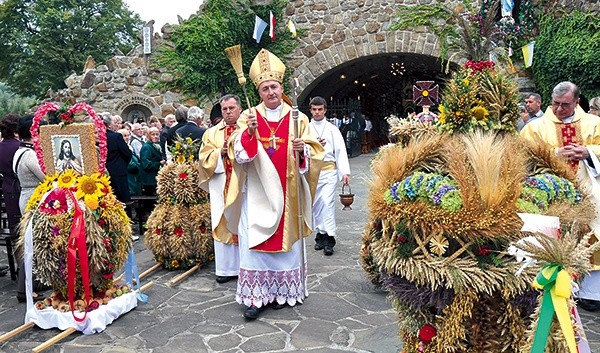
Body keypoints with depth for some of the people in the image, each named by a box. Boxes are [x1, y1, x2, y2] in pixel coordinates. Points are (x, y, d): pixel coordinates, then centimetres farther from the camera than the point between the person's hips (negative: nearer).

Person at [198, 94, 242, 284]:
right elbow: (205, 158, 6)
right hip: (221, 186, 2)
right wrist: (220, 152, -10)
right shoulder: (212, 133, 14)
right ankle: (226, 268, 12)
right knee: (223, 225, 3)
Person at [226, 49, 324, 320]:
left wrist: (302, 150, -18)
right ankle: (256, 296, 7)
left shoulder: (297, 118, 5)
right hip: (258, 193, -1)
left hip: (286, 192, 1)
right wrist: (249, 132, -24)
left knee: (285, 240, 8)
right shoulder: (249, 117, 3)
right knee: (255, 242, -2)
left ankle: (281, 292, 23)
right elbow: (237, 152, -6)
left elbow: (315, 152, 3)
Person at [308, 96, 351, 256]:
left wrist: (345, 172, -7)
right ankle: (320, 233, 22)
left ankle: (329, 238, -9)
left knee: (327, 202, -12)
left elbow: (340, 150, 1)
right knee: (316, 204, 9)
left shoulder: (332, 129, 7)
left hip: (329, 169, -2)